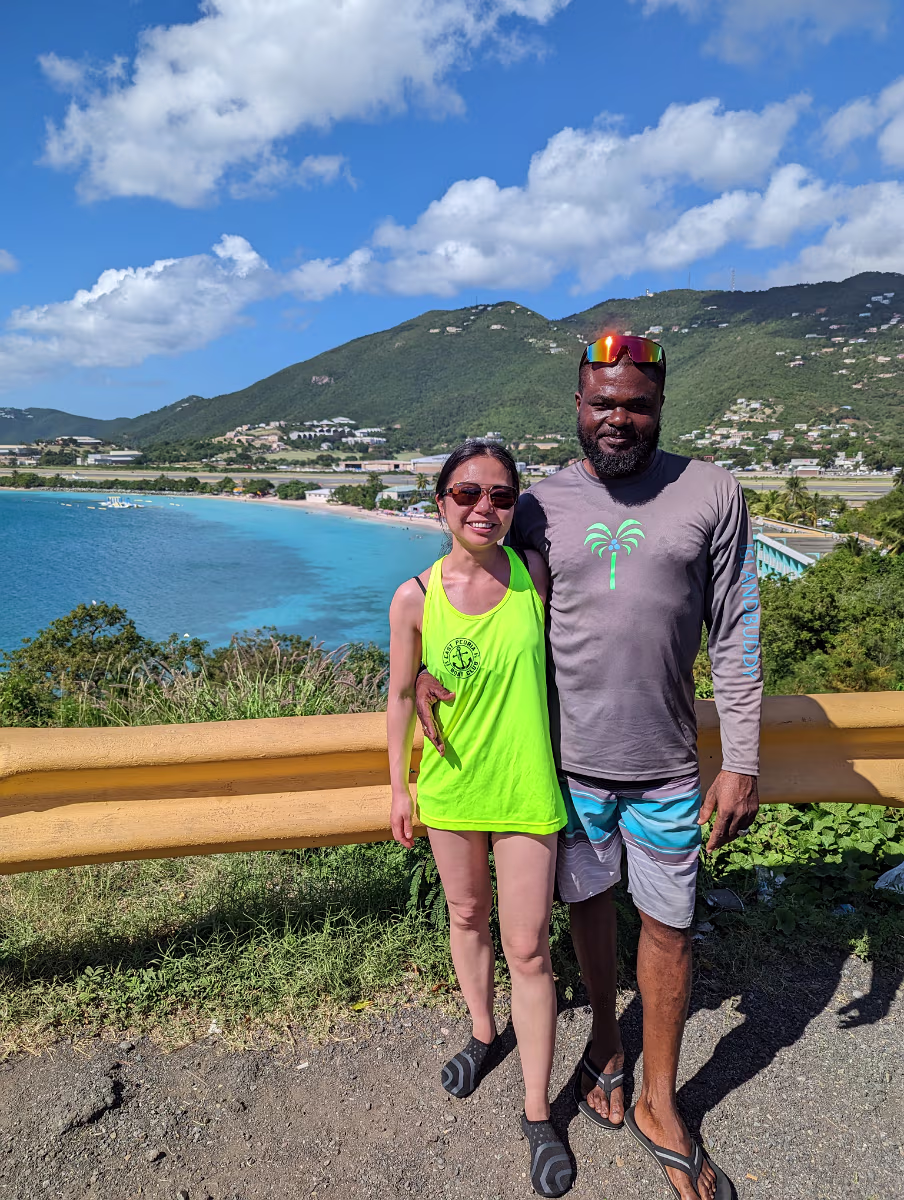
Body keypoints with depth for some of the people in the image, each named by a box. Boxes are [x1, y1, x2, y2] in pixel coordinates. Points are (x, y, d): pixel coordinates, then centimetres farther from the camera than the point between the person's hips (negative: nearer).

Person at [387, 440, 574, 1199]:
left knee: (529, 948, 7)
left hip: (525, 790, -1)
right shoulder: (415, 599, -13)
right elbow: (401, 695, -1)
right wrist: (399, 786, 5)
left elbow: (556, 661, 3)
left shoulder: (535, 573, -12)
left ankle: (538, 1112, 27)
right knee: (467, 917, 23)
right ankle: (483, 1031, 51)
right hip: (449, 787, 1)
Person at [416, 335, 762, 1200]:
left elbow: (736, 638, -4)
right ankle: (606, 1041, 47)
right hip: (567, 759, 1)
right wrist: (425, 675, -9)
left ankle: (659, 1107, 35)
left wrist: (741, 763, -7)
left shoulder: (709, 494, -6)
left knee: (667, 927, 12)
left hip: (665, 765, 0)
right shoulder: (538, 508, -3)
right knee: (587, 902, 19)